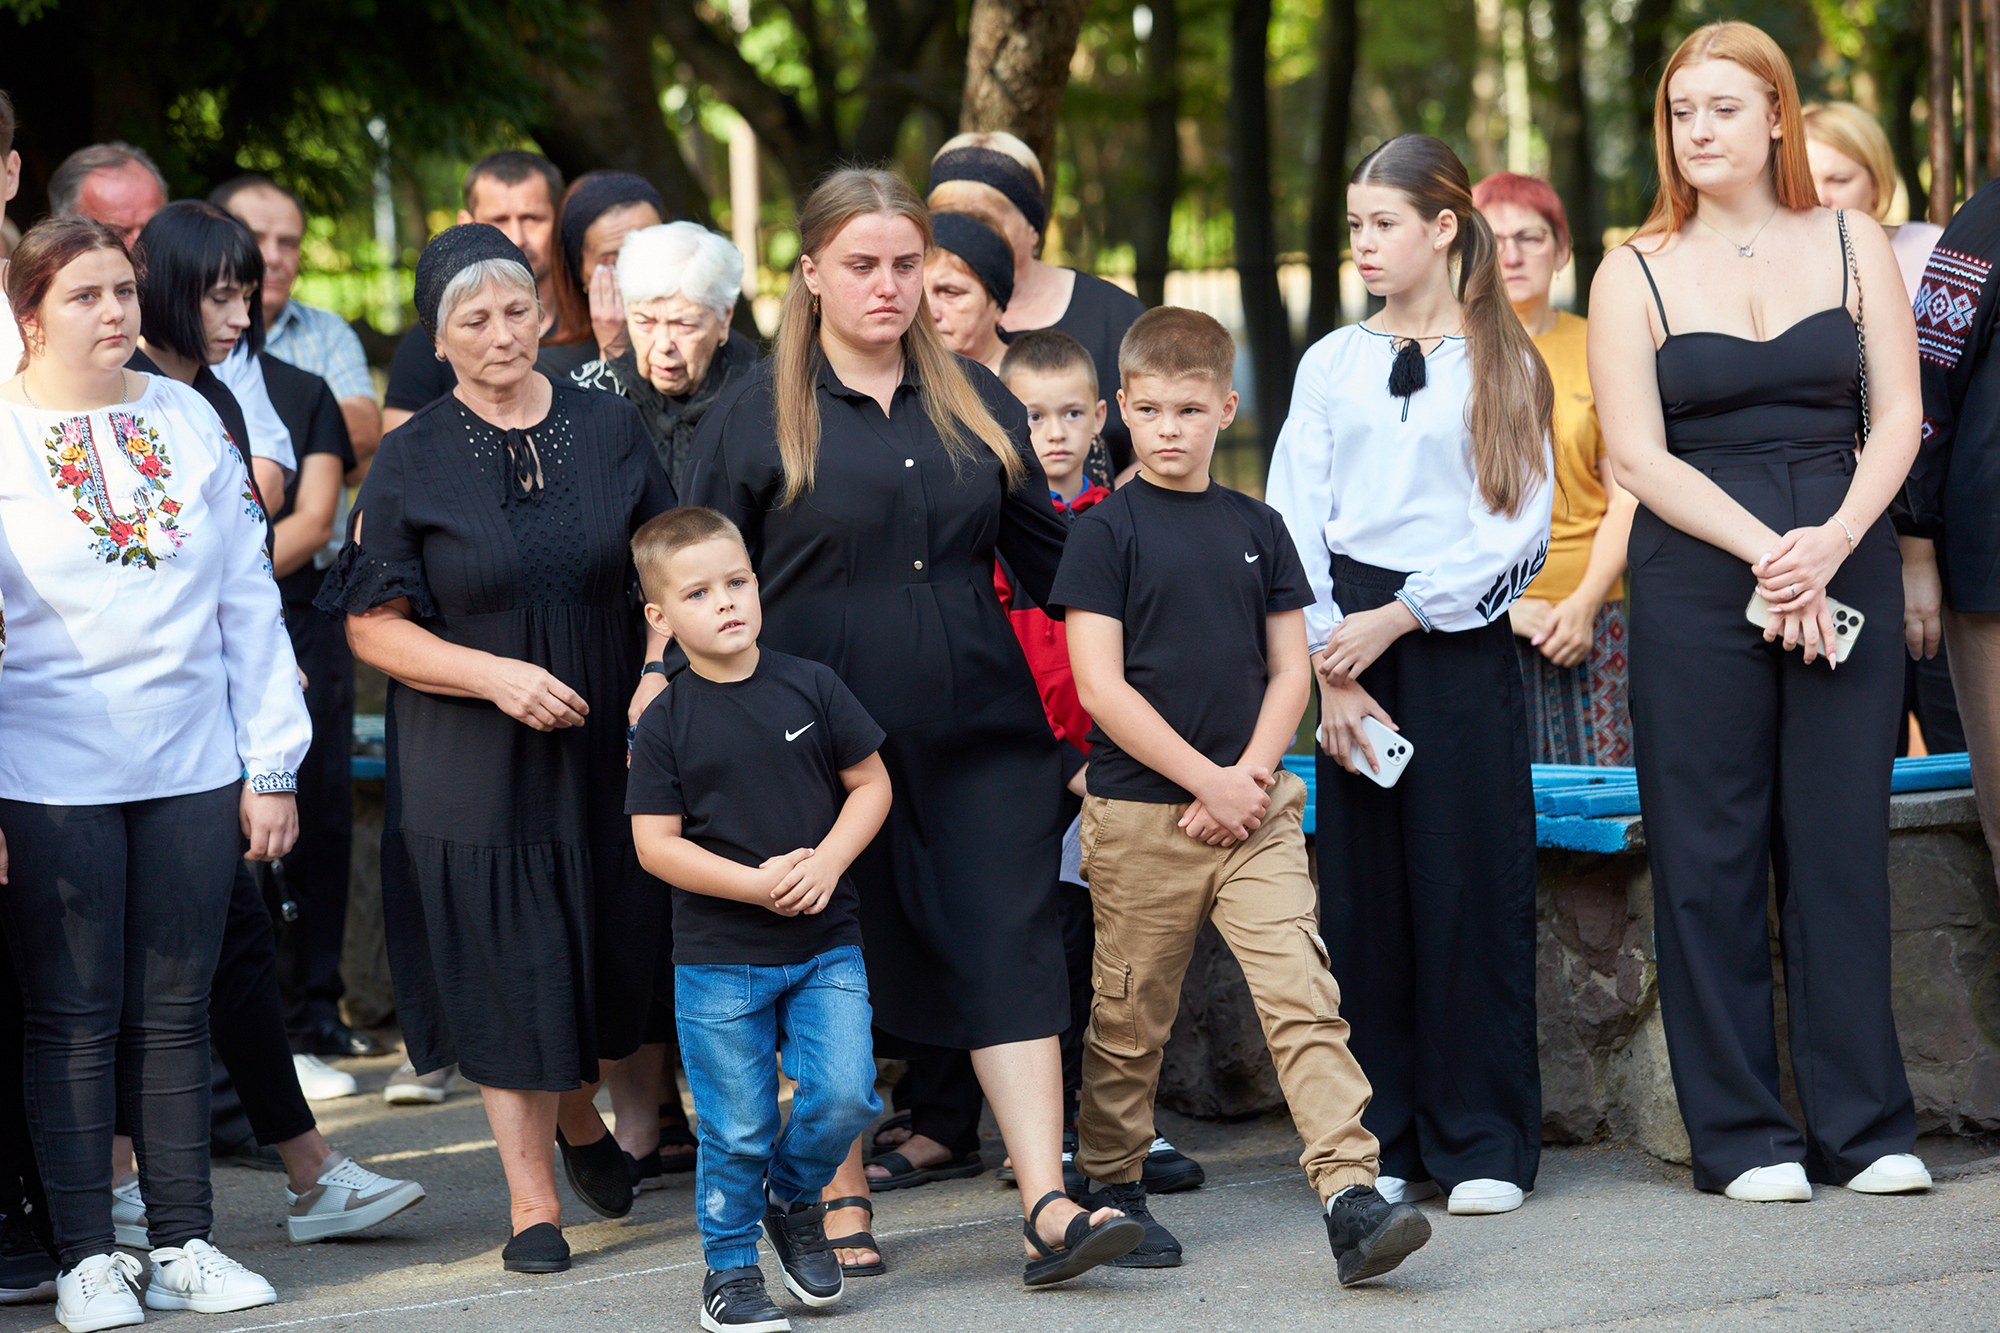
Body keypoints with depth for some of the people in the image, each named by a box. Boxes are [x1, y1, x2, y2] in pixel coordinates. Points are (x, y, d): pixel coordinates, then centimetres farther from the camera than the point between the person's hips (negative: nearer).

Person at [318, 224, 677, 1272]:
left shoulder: (607, 429, 4)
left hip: (606, 746, 3)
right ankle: (533, 1199, 12)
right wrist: (495, 674, -17)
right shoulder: (411, 461, -4)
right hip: (474, 762, -2)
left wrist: (657, 678, -9)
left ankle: (578, 1114, 40)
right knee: (508, 971, 0)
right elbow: (374, 628, -5)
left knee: (609, 953, 9)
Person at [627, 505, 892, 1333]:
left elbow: (871, 783, 6)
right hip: (718, 960, -2)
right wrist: (754, 883, -17)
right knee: (736, 1129, 2)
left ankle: (794, 1201, 19)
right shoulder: (666, 723, -5)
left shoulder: (811, 688, 1)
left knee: (844, 1094, -9)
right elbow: (655, 843, -7)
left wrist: (827, 861, -10)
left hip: (826, 945, 2)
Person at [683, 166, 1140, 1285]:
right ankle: (841, 1202, 19)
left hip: (979, 733, 2)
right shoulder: (759, 416, 0)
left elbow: (1043, 549, 17)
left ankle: (1050, 1207, -11)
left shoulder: (976, 401, 10)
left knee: (1010, 950, -6)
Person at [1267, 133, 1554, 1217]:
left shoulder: (1504, 364, 4)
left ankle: (1484, 1145, 3)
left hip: (1459, 633, -2)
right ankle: (1380, 1141, 9)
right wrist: (1330, 667, -6)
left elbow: (1518, 528, -3)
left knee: (1470, 882, -3)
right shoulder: (1331, 364, 11)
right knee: (1364, 886, 2)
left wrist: (1394, 619, -10)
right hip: (1349, 643, 2)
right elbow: (1295, 519, 5)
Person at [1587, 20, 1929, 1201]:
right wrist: (1767, 552, -14)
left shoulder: (1853, 243, 8)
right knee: (1711, 853, 0)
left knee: (1842, 839, 1)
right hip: (1696, 575, -1)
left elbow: (1898, 415, 2)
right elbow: (1641, 454, -3)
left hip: (1847, 565, 1)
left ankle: (1864, 1126, 8)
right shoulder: (1635, 274, 4)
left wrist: (1833, 540, -14)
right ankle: (1742, 1136, 6)